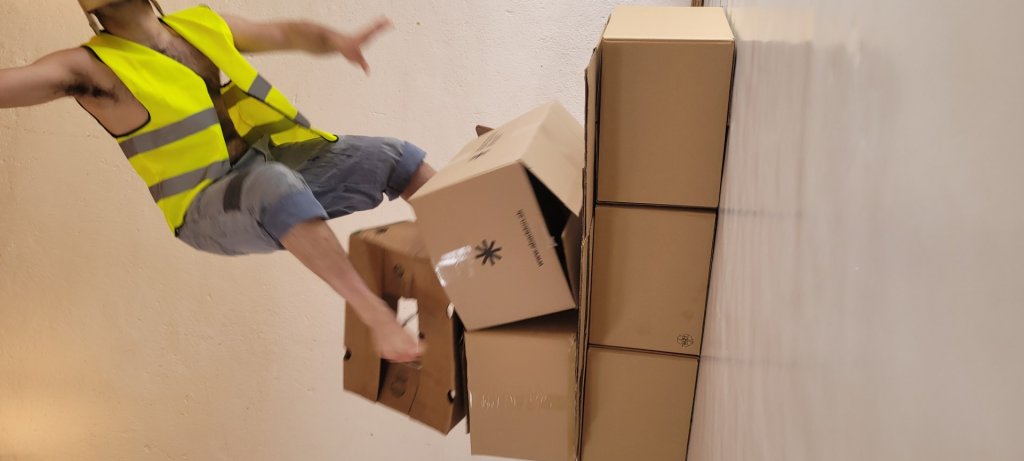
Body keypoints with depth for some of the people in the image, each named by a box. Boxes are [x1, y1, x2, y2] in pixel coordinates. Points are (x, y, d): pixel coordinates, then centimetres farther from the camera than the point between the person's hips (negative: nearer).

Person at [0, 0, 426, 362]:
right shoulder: (90, 67, -8)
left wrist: (338, 41, -3)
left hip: (274, 163, 7)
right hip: (207, 211, -6)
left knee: (398, 159, 2)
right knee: (274, 184, -40)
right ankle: (377, 315, -38)